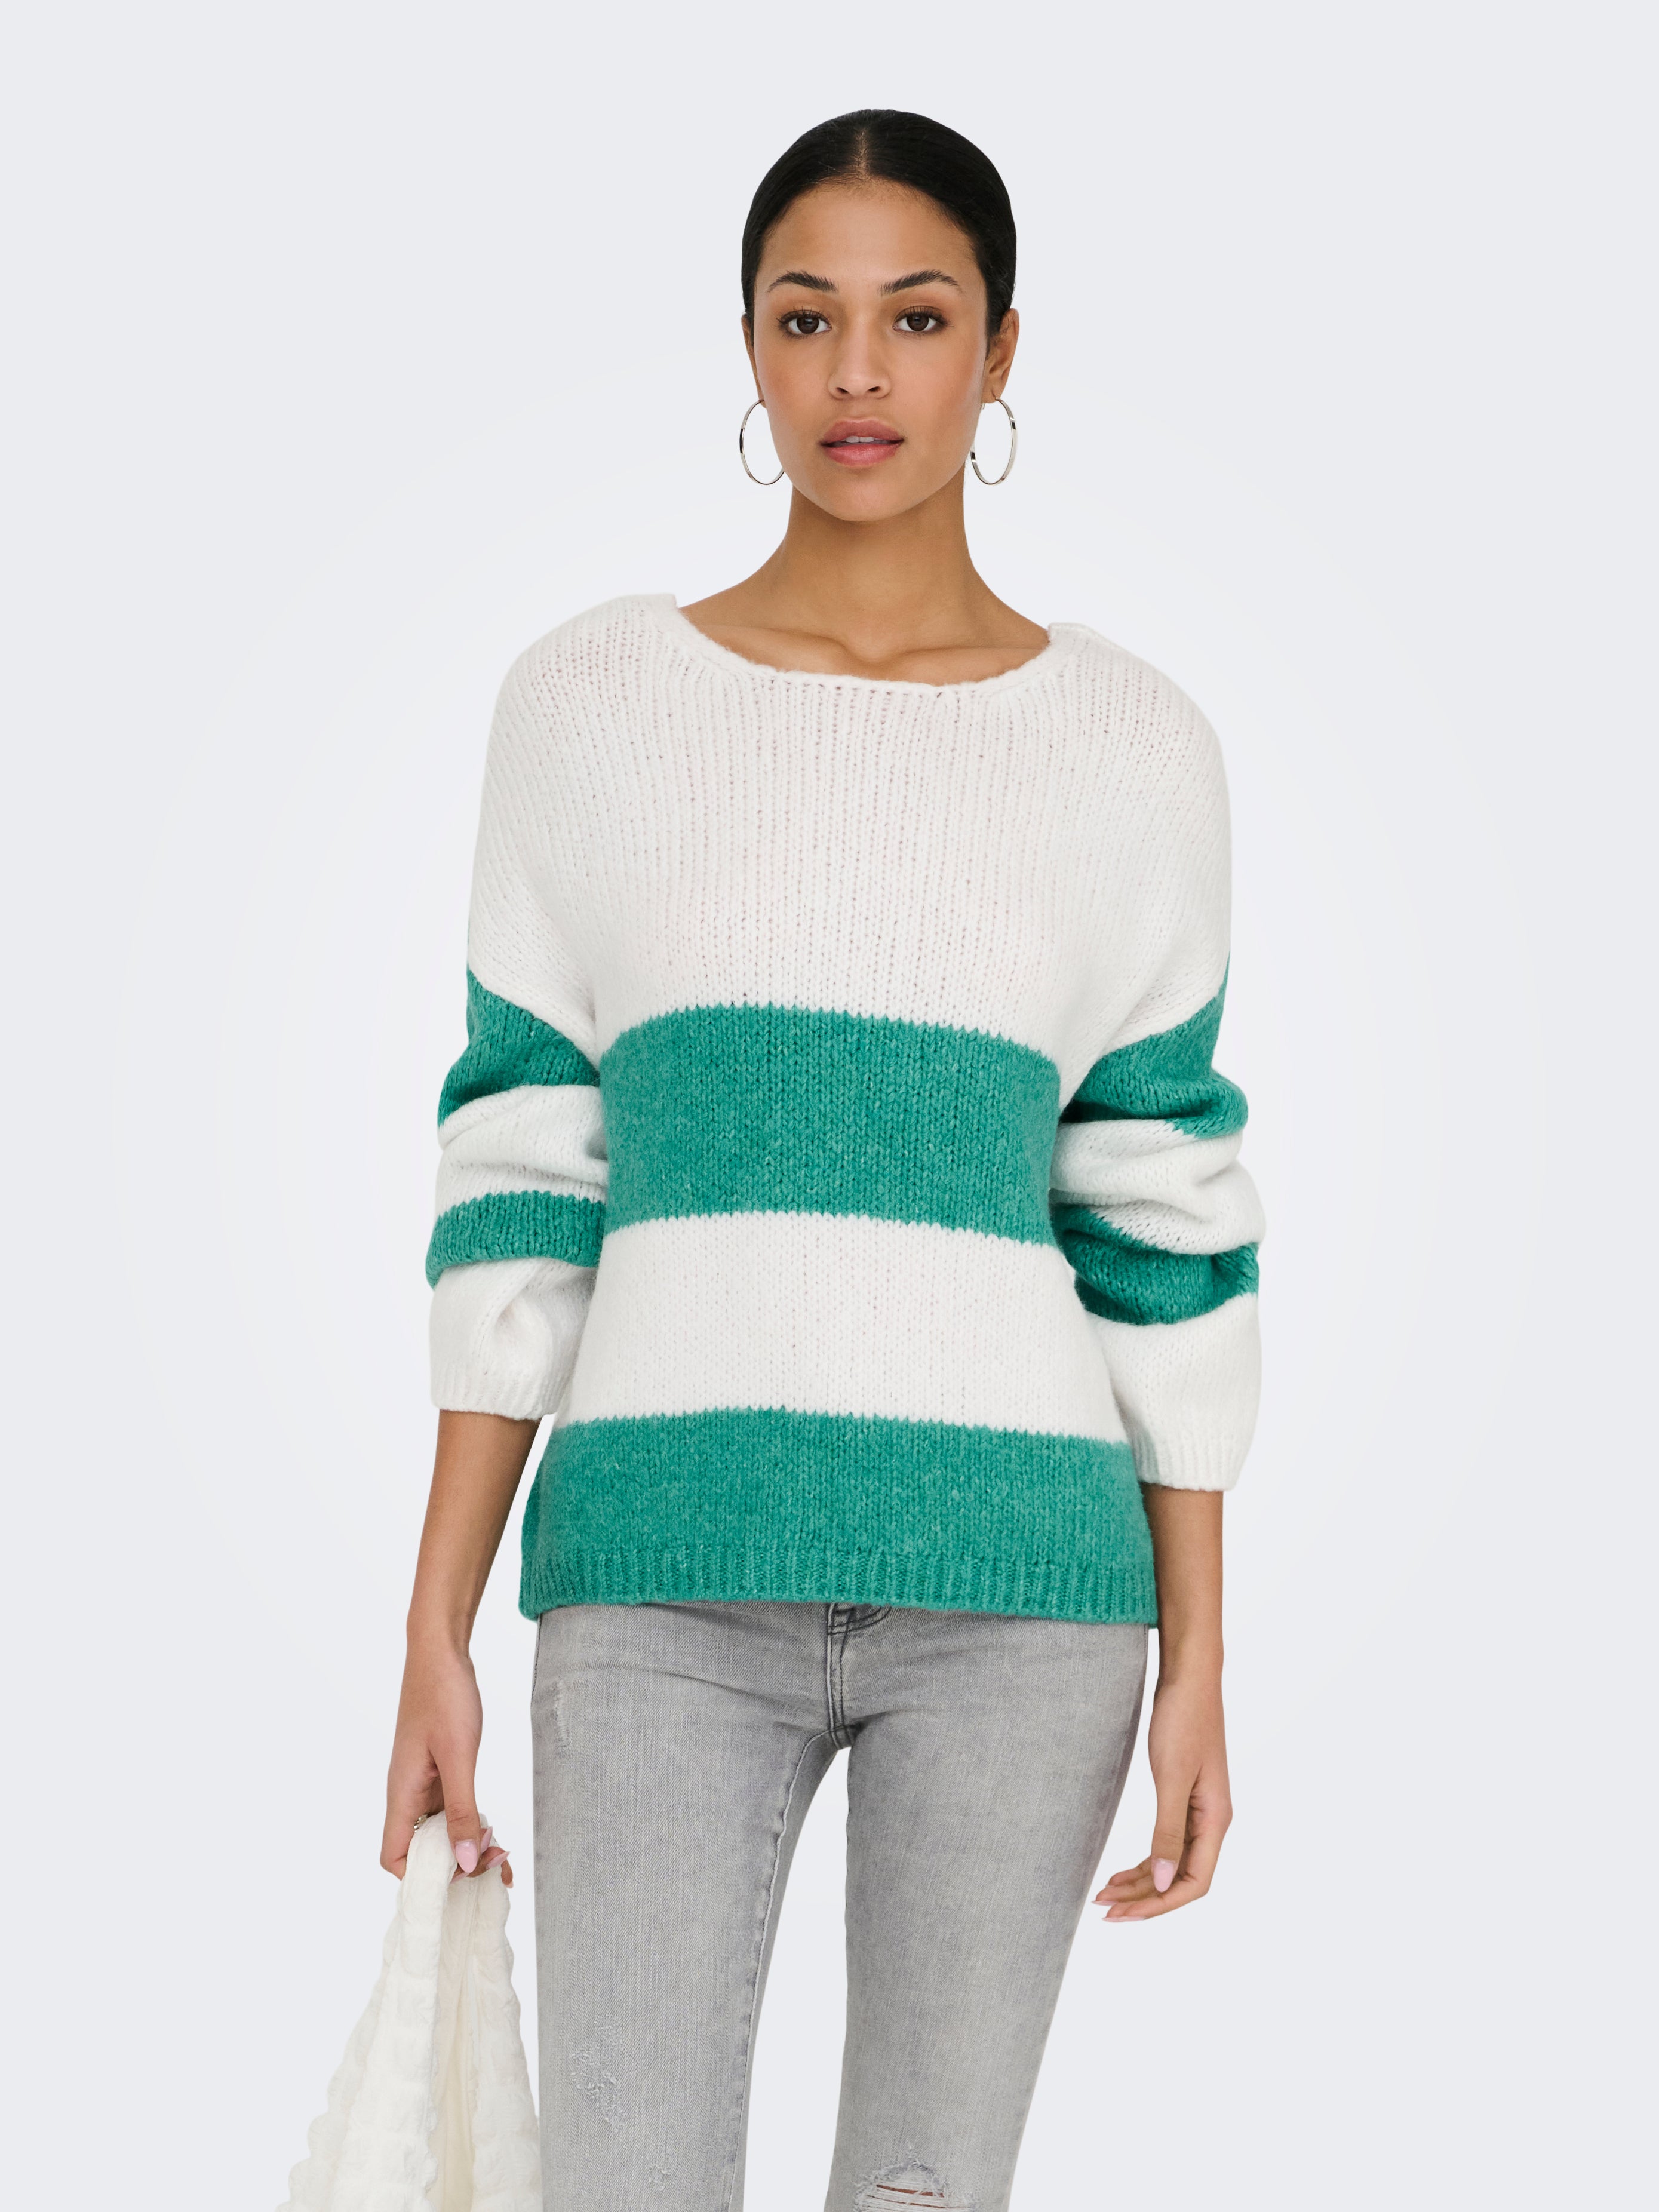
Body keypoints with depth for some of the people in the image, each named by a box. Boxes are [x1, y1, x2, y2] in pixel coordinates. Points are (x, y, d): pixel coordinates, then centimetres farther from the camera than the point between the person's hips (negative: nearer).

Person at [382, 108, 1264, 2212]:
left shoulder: (1131, 744, 6)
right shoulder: (587, 699, 5)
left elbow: (1165, 1227, 7)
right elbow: (515, 1195, 6)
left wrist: (1198, 1665, 5)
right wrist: (437, 1635, 3)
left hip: (1015, 1585, 1)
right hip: (669, 1578, 0)